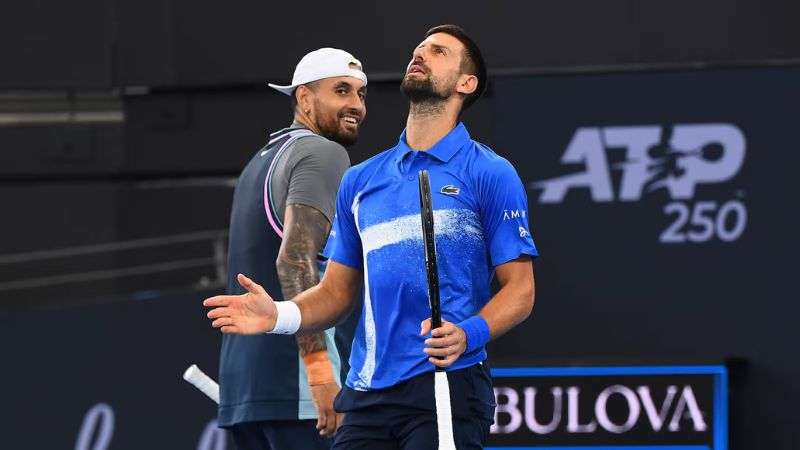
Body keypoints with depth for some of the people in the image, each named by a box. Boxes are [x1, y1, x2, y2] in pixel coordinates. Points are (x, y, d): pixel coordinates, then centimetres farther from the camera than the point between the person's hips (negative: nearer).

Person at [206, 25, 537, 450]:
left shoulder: (491, 174, 1)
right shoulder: (360, 180, 17)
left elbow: (519, 289, -2)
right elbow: (337, 292, 18)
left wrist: (469, 334, -21)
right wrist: (279, 315, -2)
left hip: (447, 381, -5)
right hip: (367, 394, 5)